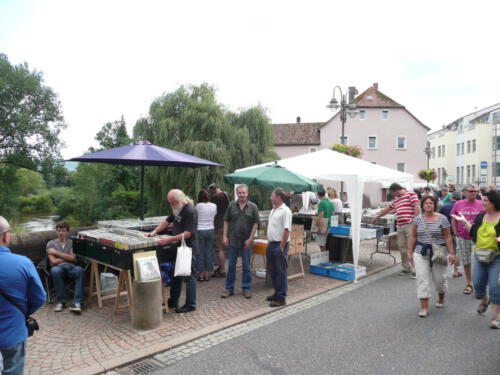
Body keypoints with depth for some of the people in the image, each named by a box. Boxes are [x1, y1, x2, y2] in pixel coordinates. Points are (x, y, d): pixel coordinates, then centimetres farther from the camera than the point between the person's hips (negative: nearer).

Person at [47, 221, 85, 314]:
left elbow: (73, 259, 0)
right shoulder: (51, 243, 15)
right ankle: (61, 301, -23)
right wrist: (67, 257, 4)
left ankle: (77, 303, -39)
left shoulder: (72, 243, 18)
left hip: (71, 268, 1)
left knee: (79, 270, -35)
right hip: (58, 267, 0)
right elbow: (53, 261, 1)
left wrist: (56, 252, 1)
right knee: (56, 271, -38)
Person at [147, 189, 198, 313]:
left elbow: (188, 233, -25)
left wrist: (169, 239, -29)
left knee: (188, 276, 1)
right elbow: (167, 221, 18)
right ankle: (173, 301, 30)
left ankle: (190, 305, 13)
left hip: (188, 248, -9)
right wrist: (155, 231, 5)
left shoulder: (190, 211, -21)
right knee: (176, 275, 17)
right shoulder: (177, 208, 7)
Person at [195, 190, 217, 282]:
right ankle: (207, 274, 15)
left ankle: (201, 274, 11)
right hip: (210, 230, 3)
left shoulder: (198, 206, -10)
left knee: (200, 253, 5)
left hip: (200, 231, -3)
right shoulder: (214, 206, 0)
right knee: (209, 252, 9)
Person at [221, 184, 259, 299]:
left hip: (246, 242, -1)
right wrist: (225, 236, -3)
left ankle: (246, 288, 21)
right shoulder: (231, 205, 1)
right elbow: (226, 221, 5)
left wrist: (250, 239, -9)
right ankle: (229, 289, 20)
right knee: (231, 266, 9)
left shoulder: (253, 206, -3)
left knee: (246, 266, 8)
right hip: (233, 241, 1)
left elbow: (255, 223, -4)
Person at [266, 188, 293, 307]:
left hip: (280, 245, -9)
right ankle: (277, 292, 29)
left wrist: (281, 247, -20)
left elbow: (286, 230, -19)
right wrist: (269, 243, 16)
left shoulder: (285, 211, -15)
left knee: (281, 272, -2)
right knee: (272, 271, 16)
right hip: (271, 244, 9)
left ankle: (281, 298, 6)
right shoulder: (273, 210, 14)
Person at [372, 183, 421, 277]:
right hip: (399, 227, 7)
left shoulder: (411, 194, -1)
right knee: (402, 248, 7)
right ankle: (407, 268, 16)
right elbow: (387, 209, 32)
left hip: (410, 225, -7)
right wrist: (377, 217, 39)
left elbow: (417, 207, -10)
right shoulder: (396, 199, 22)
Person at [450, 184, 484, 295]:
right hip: (462, 238, 2)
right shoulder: (458, 204, 1)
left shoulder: (480, 204, -4)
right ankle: (469, 284, 28)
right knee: (466, 262, 13)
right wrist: (456, 232, 1)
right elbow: (453, 220, 9)